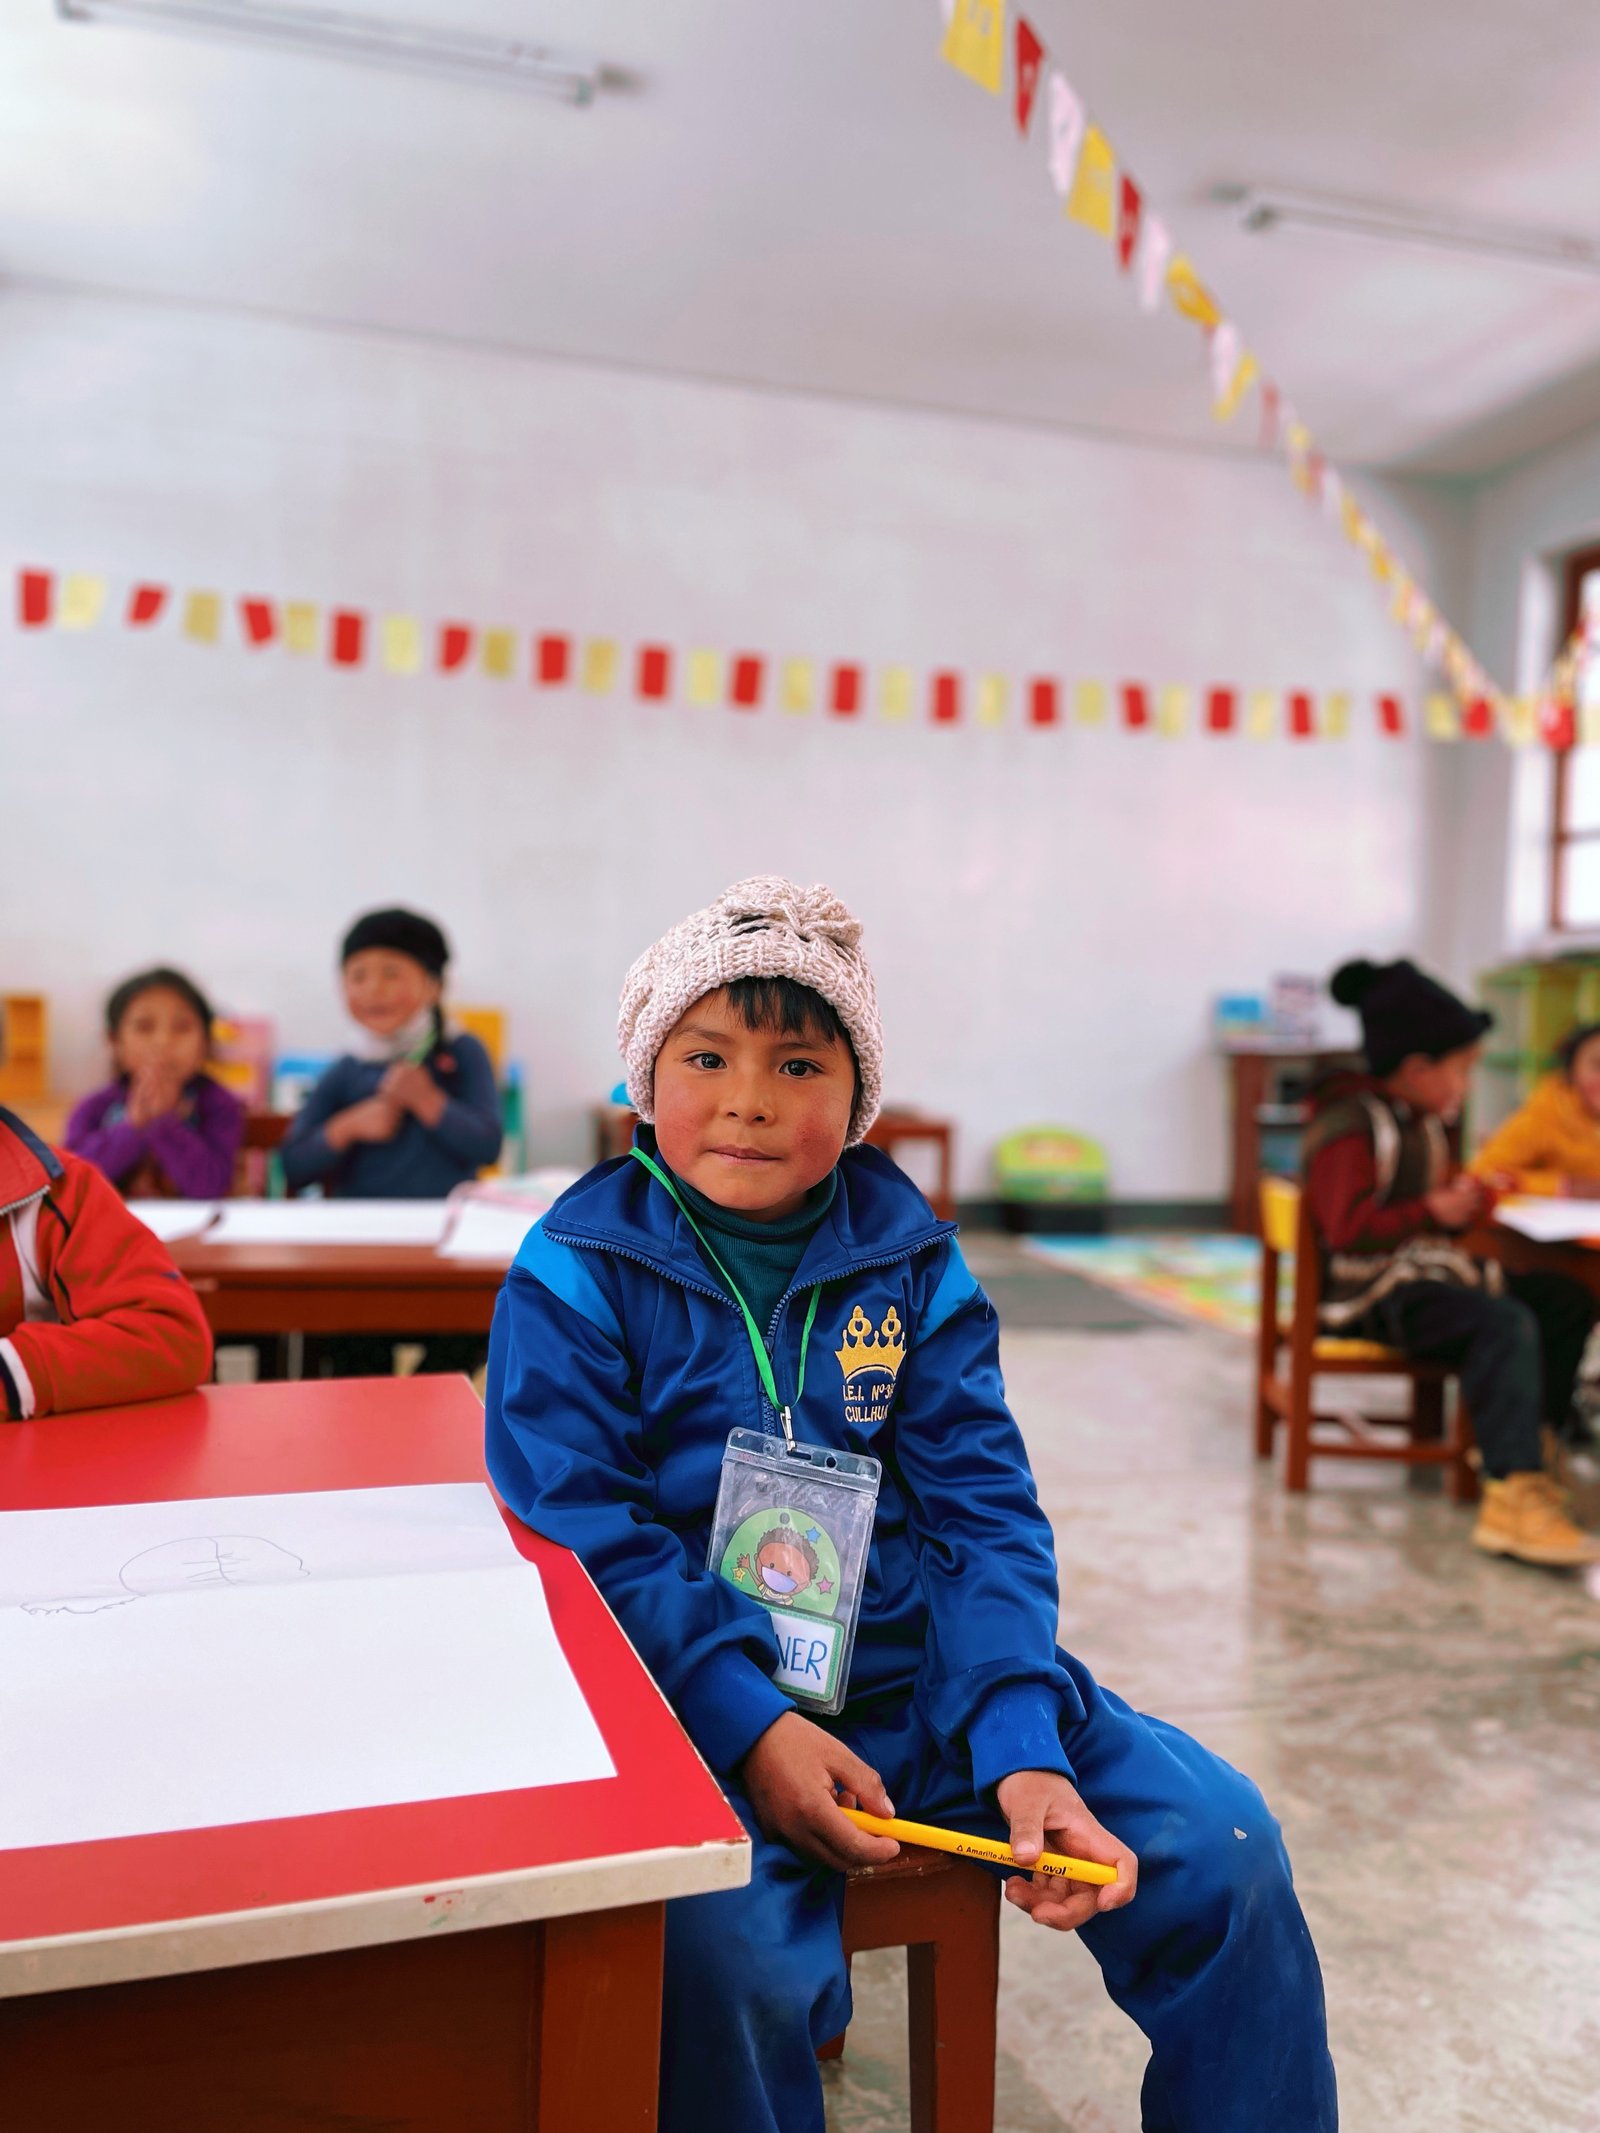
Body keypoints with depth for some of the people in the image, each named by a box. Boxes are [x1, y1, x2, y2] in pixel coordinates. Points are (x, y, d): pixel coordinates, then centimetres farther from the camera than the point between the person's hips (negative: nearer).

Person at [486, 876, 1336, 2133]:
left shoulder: (910, 1258, 2)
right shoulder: (579, 1270, -5)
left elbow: (984, 1515, -1)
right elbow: (581, 1538, -10)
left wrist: (1021, 1747, -14)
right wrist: (752, 1723, -21)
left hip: (912, 1678, 3)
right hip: (692, 1702, -3)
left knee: (1225, 1847, -5)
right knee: (719, 1949, -31)